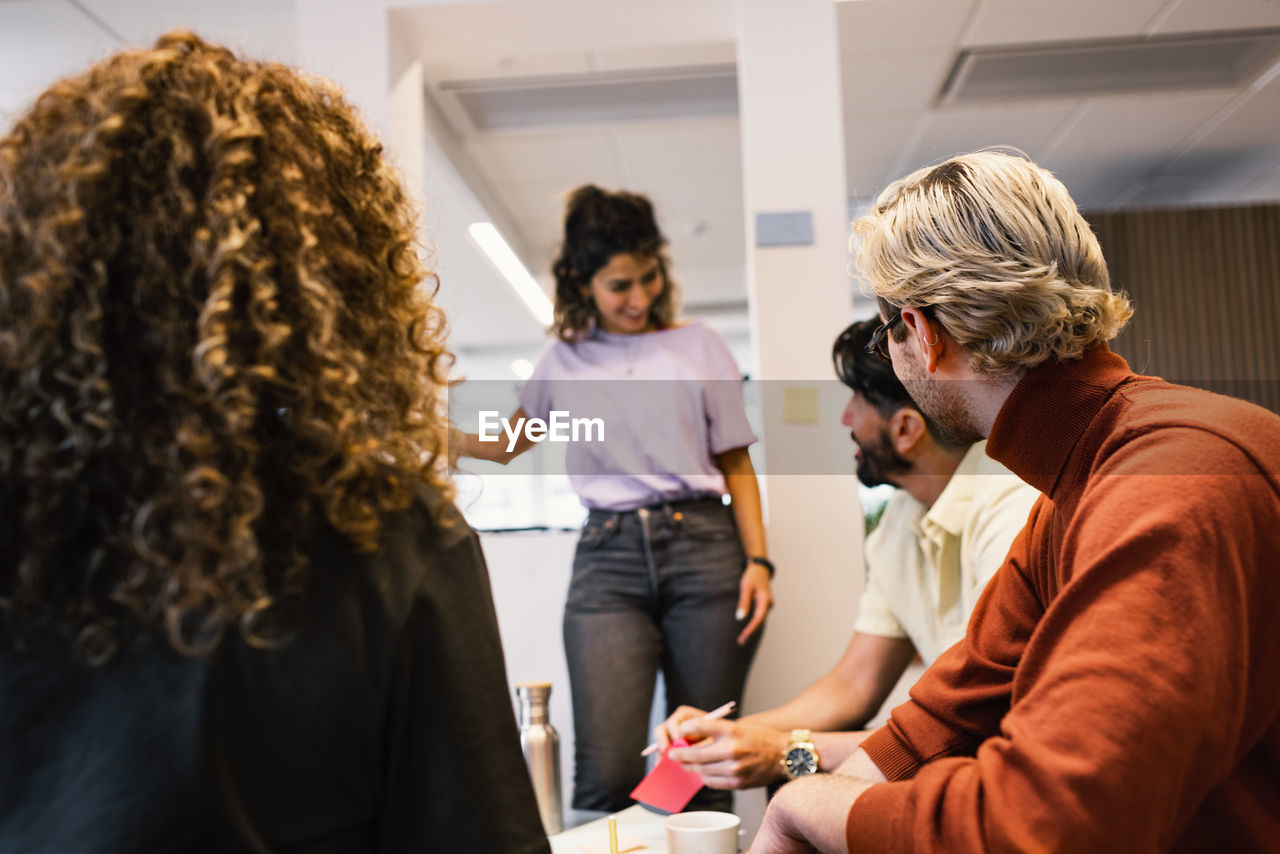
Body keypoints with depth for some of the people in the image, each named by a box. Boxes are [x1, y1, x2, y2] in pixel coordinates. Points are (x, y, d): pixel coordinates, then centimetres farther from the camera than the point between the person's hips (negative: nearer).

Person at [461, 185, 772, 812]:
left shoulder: (698, 345, 12)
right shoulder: (563, 361, 14)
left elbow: (735, 461, 12)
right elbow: (508, 442, 29)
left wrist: (757, 560, 1)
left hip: (703, 548, 0)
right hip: (608, 557, 0)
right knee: (606, 772, -12)